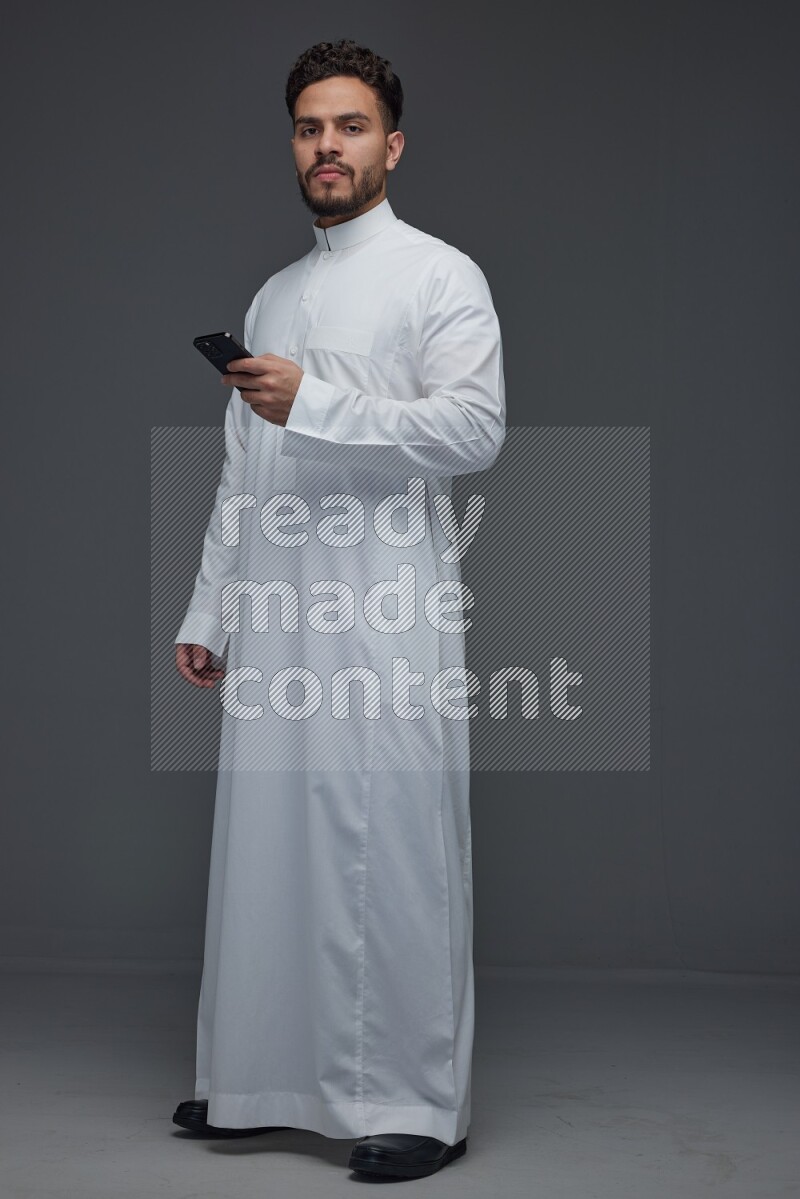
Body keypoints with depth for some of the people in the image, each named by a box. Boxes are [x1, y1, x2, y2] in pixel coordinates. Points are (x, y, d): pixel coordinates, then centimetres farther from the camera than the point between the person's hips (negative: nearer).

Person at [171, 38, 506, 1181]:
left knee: (395, 854, -5)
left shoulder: (440, 275, 2)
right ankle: (263, 1081, 20)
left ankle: (419, 1104, 4)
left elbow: (477, 426, -12)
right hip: (277, 617, 6)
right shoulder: (273, 296, 22)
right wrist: (207, 612, 18)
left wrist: (314, 403, -18)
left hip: (386, 615, -6)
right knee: (269, 845, 8)